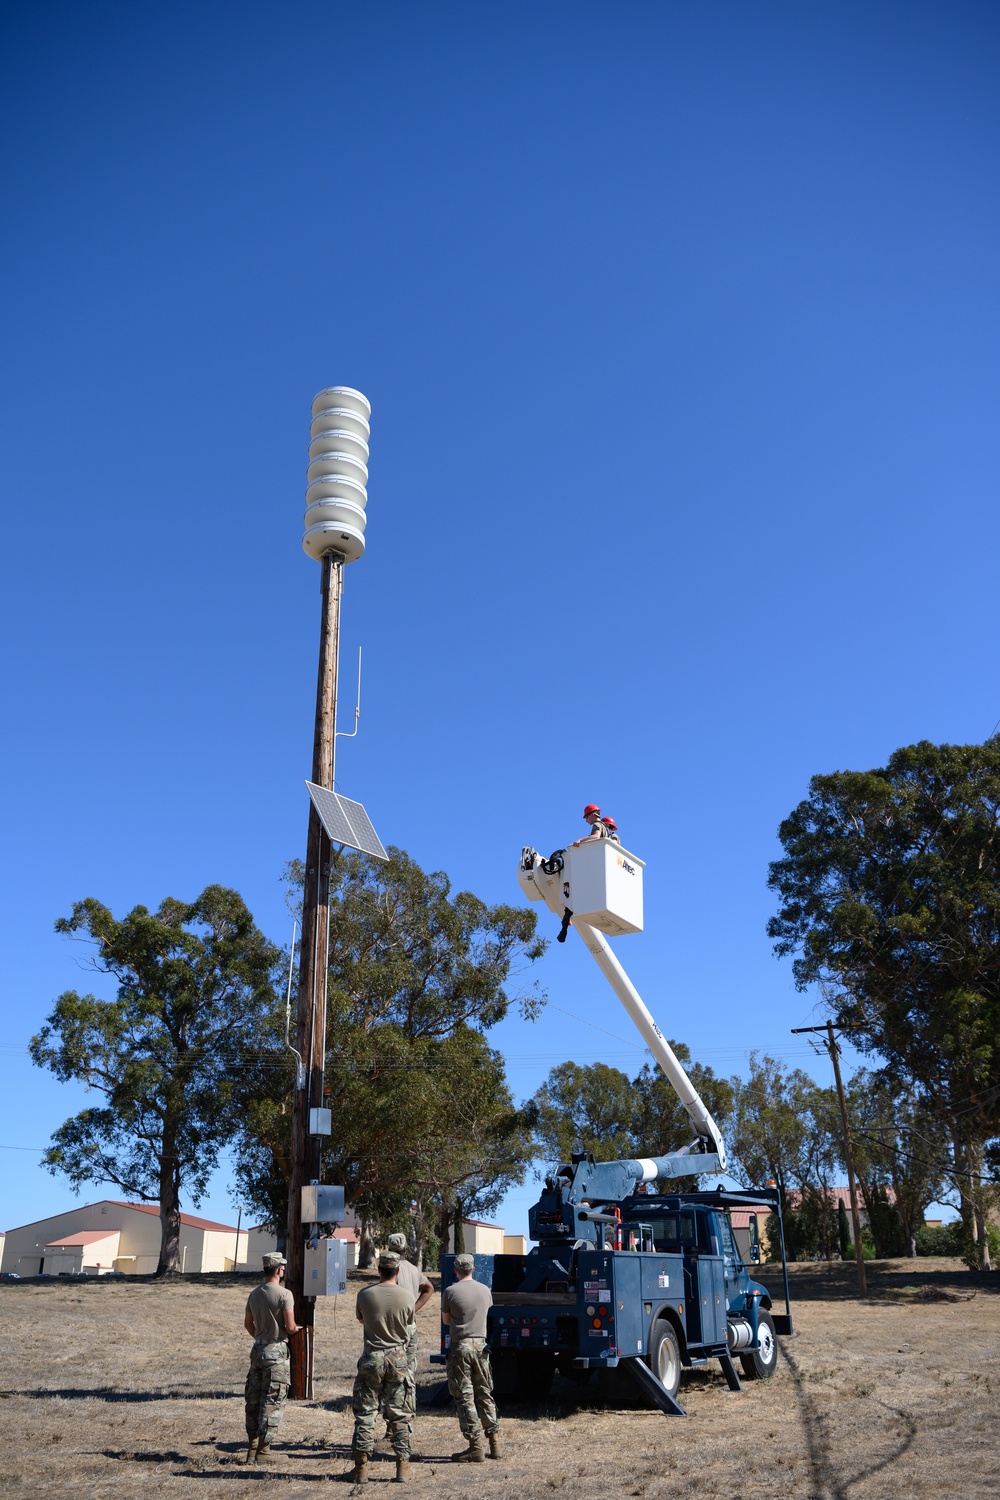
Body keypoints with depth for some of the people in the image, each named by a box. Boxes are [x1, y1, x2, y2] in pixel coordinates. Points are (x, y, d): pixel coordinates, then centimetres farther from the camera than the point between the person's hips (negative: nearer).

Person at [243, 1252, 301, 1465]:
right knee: (272, 1402, 0)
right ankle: (263, 1451, 2)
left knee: (254, 1400, 14)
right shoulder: (284, 1294, -15)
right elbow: (290, 1327, -17)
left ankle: (252, 1449, 20)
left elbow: (248, 1324, 16)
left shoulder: (254, 1294, 7)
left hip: (257, 1349, 7)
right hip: (276, 1352, -7)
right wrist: (296, 1328, 6)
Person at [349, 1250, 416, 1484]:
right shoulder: (408, 1297, -7)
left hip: (371, 1358, 0)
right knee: (400, 1415, 9)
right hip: (397, 1359, 0)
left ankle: (361, 1466, 9)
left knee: (365, 1413, 8)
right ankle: (403, 1465, 11)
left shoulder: (365, 1295, -7)